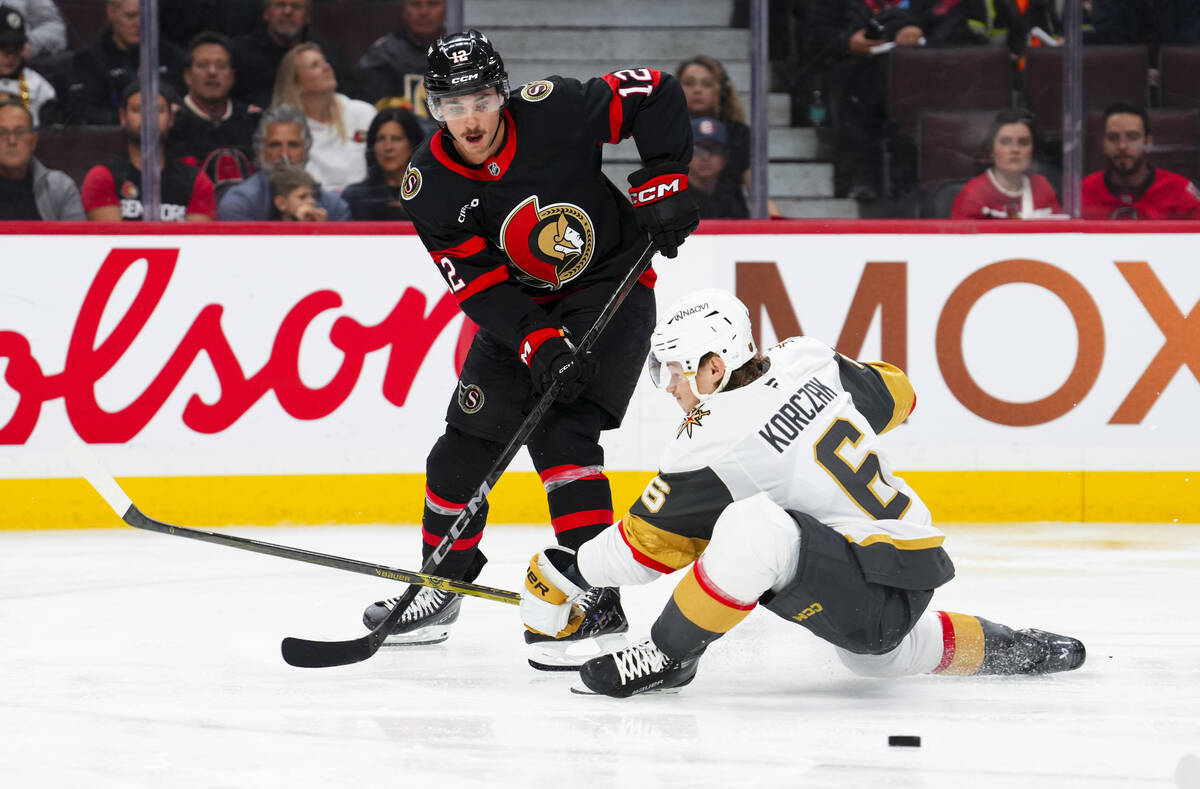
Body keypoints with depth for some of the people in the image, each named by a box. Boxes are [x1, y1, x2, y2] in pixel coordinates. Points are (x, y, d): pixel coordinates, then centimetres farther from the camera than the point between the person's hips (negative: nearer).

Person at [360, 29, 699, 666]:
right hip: (519, 306, 4)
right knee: (468, 440, 2)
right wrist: (540, 347, -29)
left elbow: (656, 94, -12)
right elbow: (477, 285, -17)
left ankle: (598, 602, -21)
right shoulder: (430, 187, -14)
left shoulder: (553, 112, -22)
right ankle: (443, 584, 23)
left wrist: (663, 183, -19)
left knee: (560, 433, -21)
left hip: (611, 286, -4)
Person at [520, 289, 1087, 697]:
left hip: (875, 592, -10)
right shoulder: (806, 362, 1)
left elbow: (646, 544, -5)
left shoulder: (713, 445, -17)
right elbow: (894, 395, 19)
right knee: (877, 655, 39)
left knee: (752, 527, -30)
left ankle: (668, 656, -14)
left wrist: (566, 572, 9)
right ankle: (1001, 647, 41)